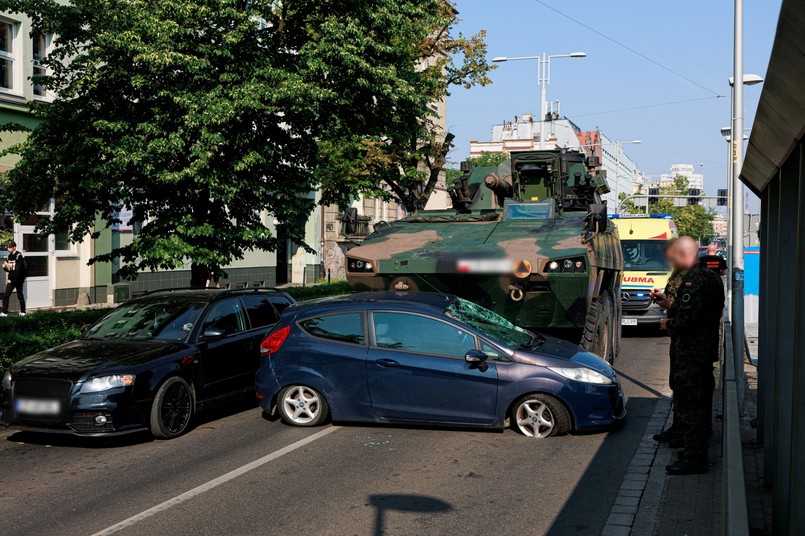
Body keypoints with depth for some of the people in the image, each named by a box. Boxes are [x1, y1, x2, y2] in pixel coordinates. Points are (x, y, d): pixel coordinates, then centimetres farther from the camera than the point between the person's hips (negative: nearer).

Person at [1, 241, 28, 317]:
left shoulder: (19, 256, -13)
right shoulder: (9, 256, 9)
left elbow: (18, 270, -18)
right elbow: (8, 270, 16)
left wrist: (12, 280, -18)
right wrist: (4, 267, -7)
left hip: (18, 280, -6)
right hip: (11, 280, 6)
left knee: (20, 296, 4)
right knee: (6, 296, -2)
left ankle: (23, 312, 14)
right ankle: (4, 312, 1)